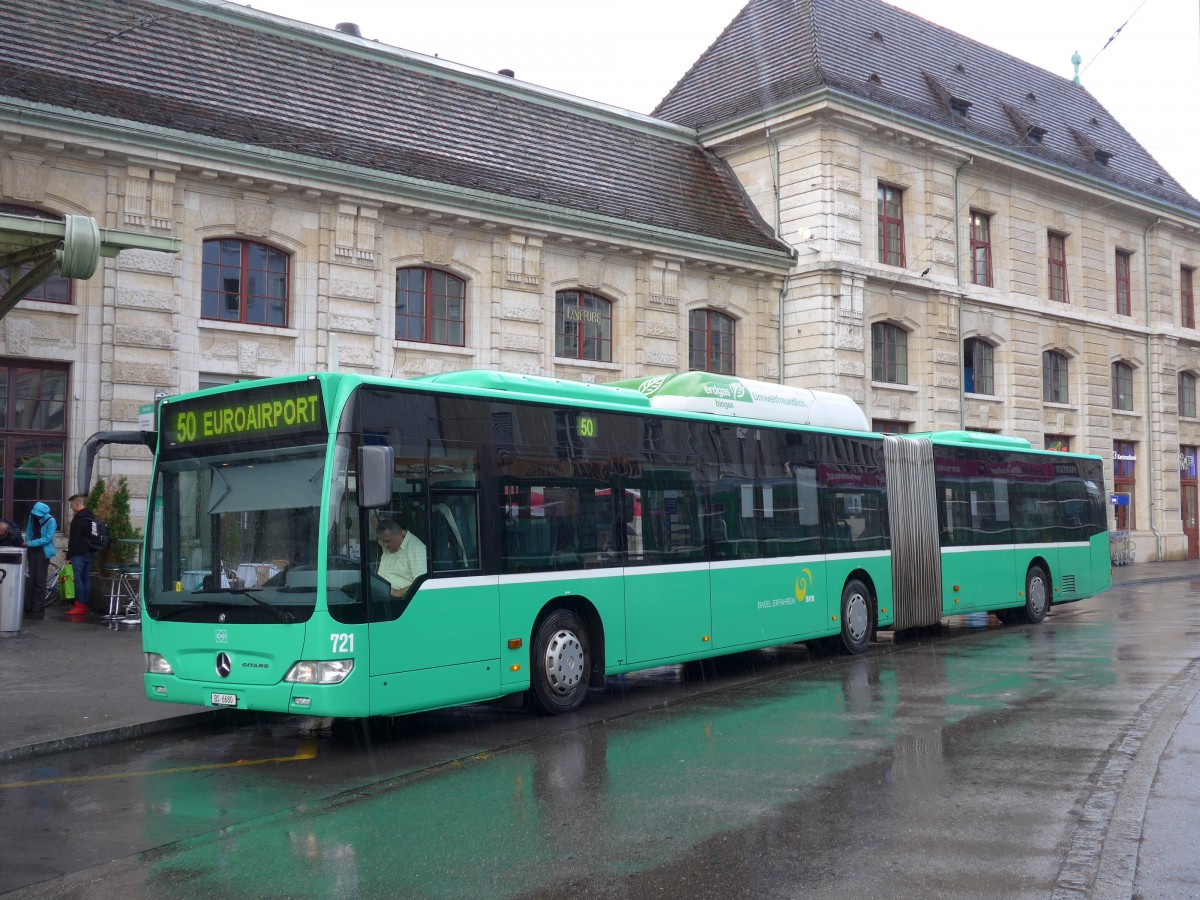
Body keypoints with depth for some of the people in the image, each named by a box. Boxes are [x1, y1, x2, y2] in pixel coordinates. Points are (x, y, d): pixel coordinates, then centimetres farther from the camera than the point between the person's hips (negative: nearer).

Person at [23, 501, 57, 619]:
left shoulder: (51, 521, -13)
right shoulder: (32, 517, 4)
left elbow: (48, 538, -18)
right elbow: (29, 533, 11)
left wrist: (30, 543, -21)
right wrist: (26, 545, 0)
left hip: (43, 553, -5)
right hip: (32, 551, 5)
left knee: (40, 581, -6)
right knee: (32, 579, 7)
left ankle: (39, 609, -2)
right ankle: (29, 607, 12)